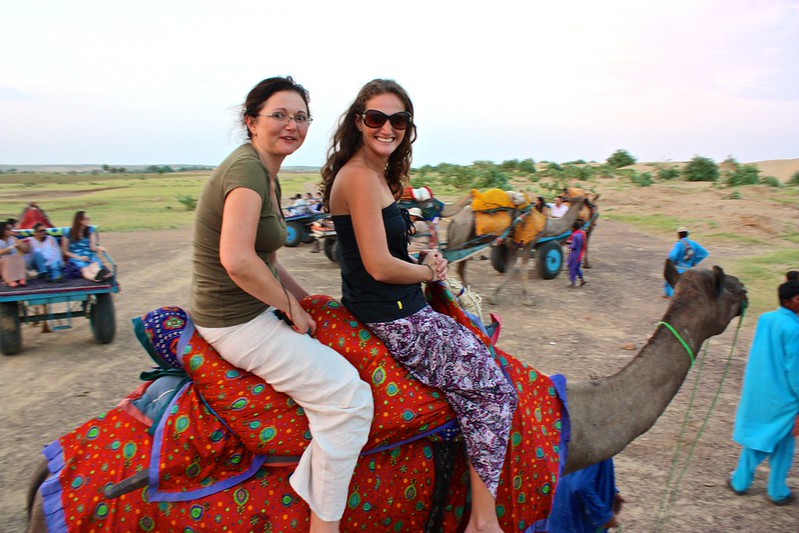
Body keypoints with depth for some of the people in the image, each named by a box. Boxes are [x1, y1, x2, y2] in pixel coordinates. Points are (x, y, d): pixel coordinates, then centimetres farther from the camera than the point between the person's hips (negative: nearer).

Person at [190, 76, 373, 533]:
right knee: (349, 396, -13)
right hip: (236, 321, -11)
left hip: (256, 307, 11)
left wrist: (305, 300, 11)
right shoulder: (247, 167, -19)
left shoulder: (268, 175, 12)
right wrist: (292, 309, -18)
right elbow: (236, 260, -31)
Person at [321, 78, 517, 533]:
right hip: (389, 320, -10)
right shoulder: (360, 176, -18)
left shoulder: (378, 174, 12)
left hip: (392, 311, 10)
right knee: (494, 387, 0)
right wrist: (428, 272, -5)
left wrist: (427, 260, 3)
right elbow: (379, 267, -23)